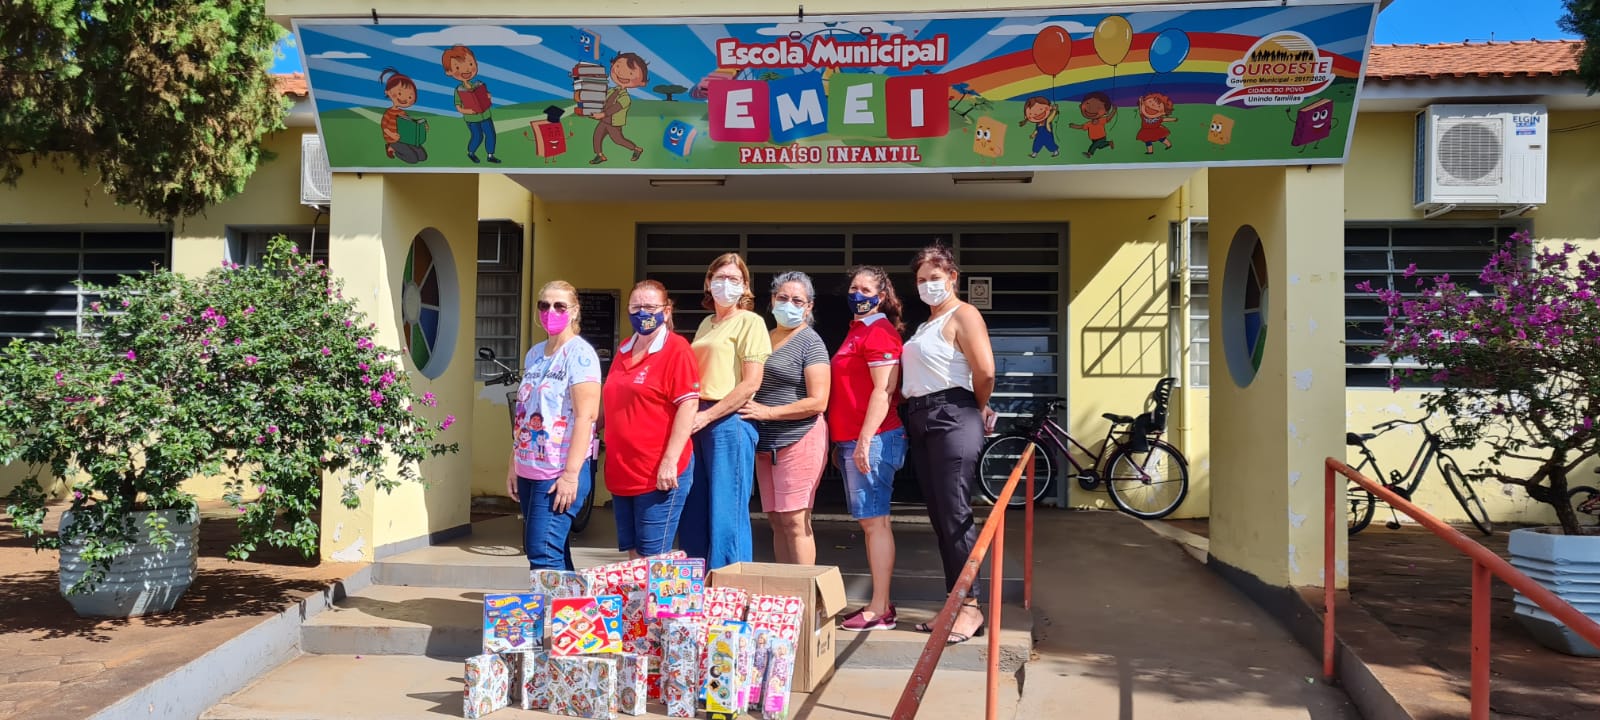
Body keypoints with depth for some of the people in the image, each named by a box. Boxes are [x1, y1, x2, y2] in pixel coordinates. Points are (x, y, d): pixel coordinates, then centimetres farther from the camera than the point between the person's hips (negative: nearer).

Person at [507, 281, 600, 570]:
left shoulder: (579, 354, -9)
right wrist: (514, 466, 16)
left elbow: (585, 416, -16)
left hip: (560, 473, -8)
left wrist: (571, 474, -21)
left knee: (543, 553, -12)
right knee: (545, 550, 10)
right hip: (529, 470, 8)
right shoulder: (534, 354, 14)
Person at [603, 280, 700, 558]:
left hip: (659, 474, -7)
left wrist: (670, 462, -20)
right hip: (622, 472, 7)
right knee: (632, 556, 13)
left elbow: (688, 406, -15)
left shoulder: (677, 350, -9)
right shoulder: (624, 349, 14)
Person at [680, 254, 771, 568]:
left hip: (730, 422, -7)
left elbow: (751, 383, -11)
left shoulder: (750, 322, -2)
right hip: (698, 423, 8)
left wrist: (707, 416, -14)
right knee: (692, 516, 10)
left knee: (726, 516, -5)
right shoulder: (706, 324, 20)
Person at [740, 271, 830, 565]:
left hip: (800, 439, -7)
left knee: (794, 521, -8)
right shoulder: (764, 337, 15)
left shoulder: (810, 342, -6)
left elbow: (817, 402, -14)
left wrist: (767, 412, -14)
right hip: (766, 442, 7)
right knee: (776, 520, 8)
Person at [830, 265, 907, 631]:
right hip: (851, 439, 10)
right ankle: (881, 602, 18)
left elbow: (884, 391, -17)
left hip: (871, 439, -10)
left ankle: (879, 611, -4)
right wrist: (840, 443, 23)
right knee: (872, 521, 11)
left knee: (874, 521, -7)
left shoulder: (879, 331, -9)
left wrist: (864, 440, -21)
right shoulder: (857, 330, 20)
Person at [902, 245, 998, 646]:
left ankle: (971, 607, -3)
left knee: (955, 515, -9)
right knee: (939, 517, 10)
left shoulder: (962, 315, -7)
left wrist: (981, 408, -3)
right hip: (920, 421, 9)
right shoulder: (926, 323, 21)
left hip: (952, 418, -9)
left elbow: (985, 371, -18)